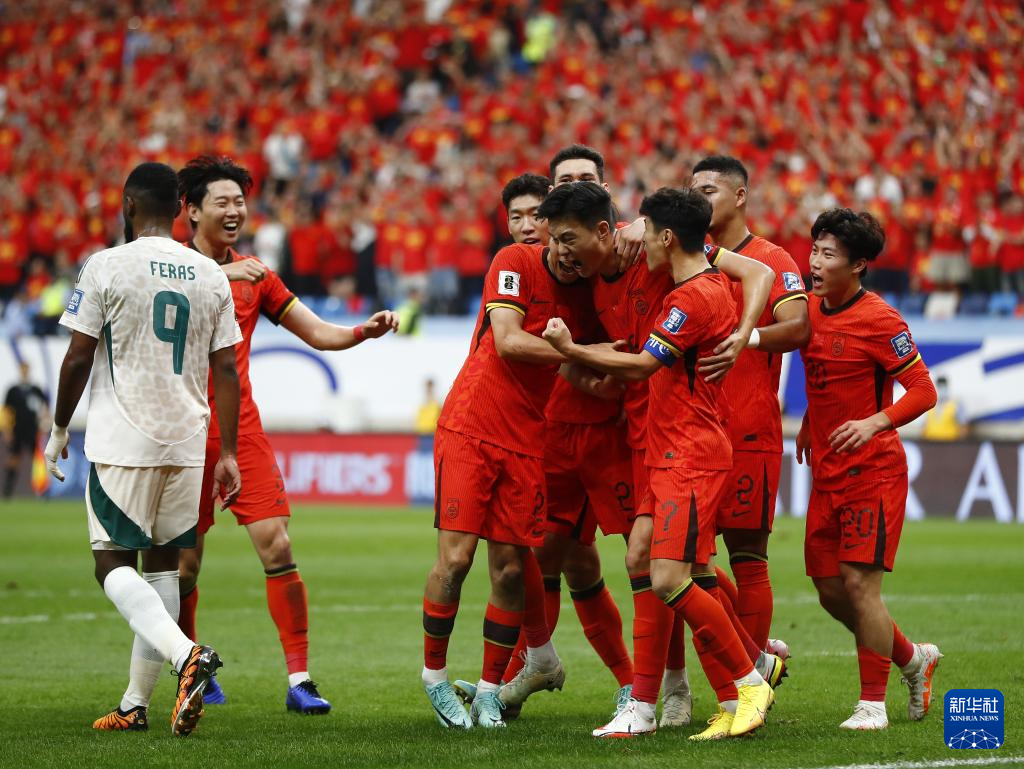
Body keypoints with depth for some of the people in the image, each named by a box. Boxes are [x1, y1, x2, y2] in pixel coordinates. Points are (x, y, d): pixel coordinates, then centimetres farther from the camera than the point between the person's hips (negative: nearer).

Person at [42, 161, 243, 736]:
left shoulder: (107, 267, -6)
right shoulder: (211, 276, 7)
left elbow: (79, 358, -6)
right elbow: (226, 370, 6)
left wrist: (59, 428, 8)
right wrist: (228, 454, 10)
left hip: (123, 441, -5)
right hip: (187, 443, 5)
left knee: (114, 564, -1)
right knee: (162, 563, 11)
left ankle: (187, 655, -25)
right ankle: (136, 705, 12)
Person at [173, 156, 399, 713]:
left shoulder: (253, 275, 12)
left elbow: (318, 333, 12)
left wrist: (366, 330, -7)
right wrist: (221, 274, -35)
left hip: (241, 431, 3)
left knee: (276, 545, -10)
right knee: (185, 562, 2)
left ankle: (299, 678, -8)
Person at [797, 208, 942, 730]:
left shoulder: (880, 321, -14)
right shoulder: (811, 310, 7)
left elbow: (923, 391, -15)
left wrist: (874, 423, -28)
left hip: (873, 471, -7)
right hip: (826, 472, 8)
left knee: (859, 584, -11)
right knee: (830, 591, 8)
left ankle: (872, 704, -2)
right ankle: (913, 659, 29)